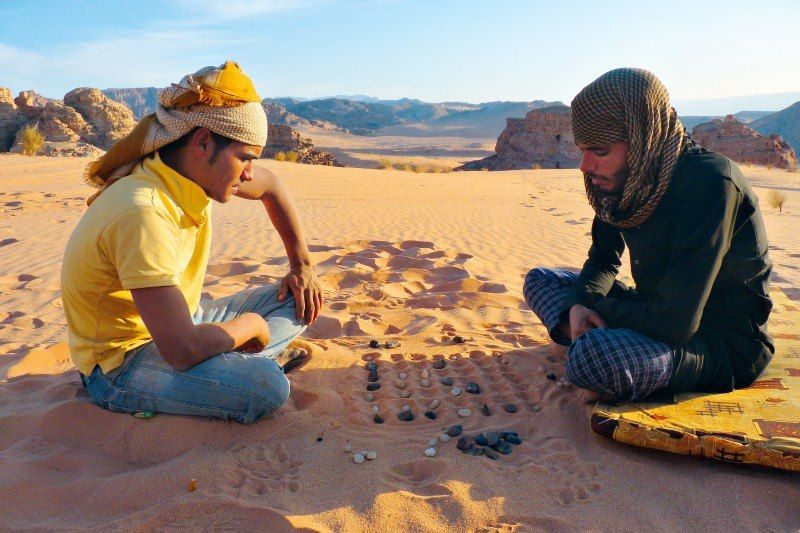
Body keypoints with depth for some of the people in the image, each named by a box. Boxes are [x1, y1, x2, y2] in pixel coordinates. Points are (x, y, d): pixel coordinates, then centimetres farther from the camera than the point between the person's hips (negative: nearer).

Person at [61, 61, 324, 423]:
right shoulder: (143, 214, -32)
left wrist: (302, 265, 14)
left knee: (299, 299, 3)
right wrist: (251, 323, -17)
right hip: (122, 363, -9)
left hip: (178, 322, 9)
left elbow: (272, 187, 15)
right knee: (268, 387, -32)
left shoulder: (198, 169, -6)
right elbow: (183, 350, -36)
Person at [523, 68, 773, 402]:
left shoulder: (711, 184, -26)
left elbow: (676, 324, -29)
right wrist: (580, 304, -11)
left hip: (727, 347, -8)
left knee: (592, 357, -37)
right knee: (540, 280, 4)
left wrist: (598, 307, -13)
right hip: (659, 314, 8)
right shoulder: (627, 181, -3)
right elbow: (604, 259, 11)